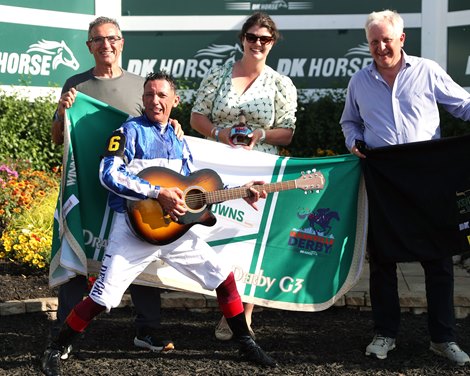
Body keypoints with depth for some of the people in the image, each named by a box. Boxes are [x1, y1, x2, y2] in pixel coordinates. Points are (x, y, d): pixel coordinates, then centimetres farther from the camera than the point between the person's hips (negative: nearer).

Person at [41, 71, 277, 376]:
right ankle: (55, 351, 6)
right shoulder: (131, 131, -6)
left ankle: (246, 345, 21)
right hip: (134, 226, -6)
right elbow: (109, 174, -20)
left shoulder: (178, 140, 13)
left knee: (224, 277, 6)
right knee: (102, 298, -11)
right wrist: (158, 193, -24)